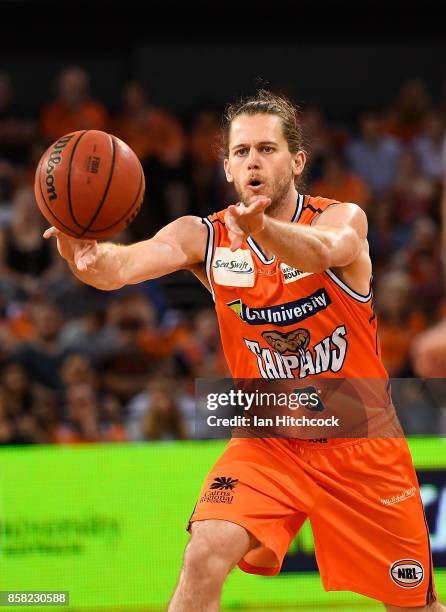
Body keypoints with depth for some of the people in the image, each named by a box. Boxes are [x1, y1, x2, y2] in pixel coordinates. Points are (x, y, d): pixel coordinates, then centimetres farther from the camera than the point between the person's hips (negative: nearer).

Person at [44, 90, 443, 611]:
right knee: (204, 558, -24)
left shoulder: (343, 219, -14)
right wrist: (88, 257, -53)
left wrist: (263, 229, -62)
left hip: (361, 446, -1)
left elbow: (322, 251, -39)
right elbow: (127, 264, -28)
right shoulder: (203, 237, -8)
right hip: (268, 444, 1)